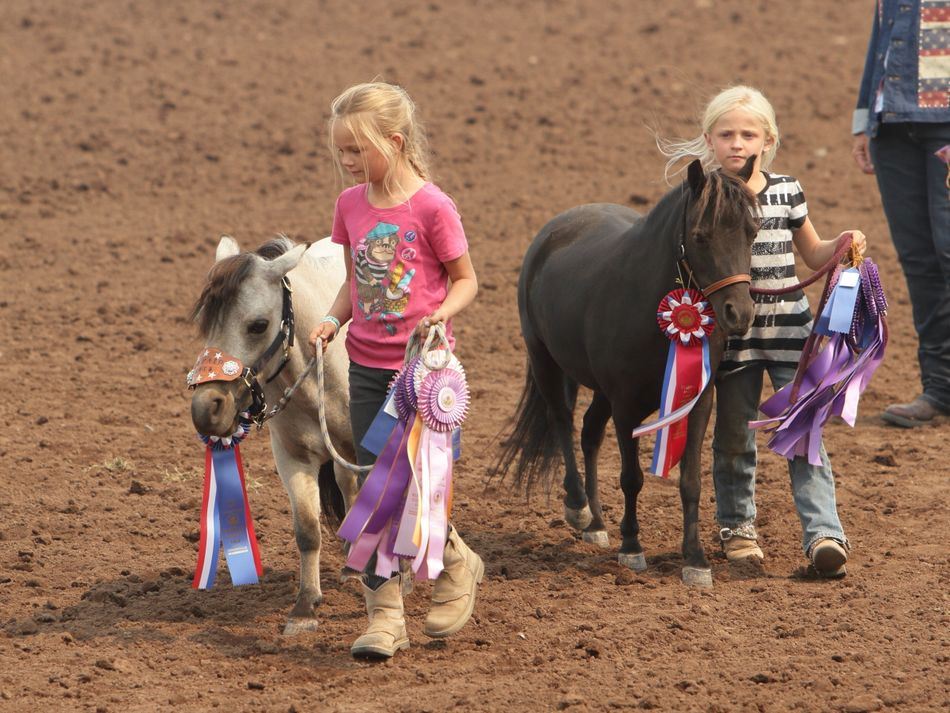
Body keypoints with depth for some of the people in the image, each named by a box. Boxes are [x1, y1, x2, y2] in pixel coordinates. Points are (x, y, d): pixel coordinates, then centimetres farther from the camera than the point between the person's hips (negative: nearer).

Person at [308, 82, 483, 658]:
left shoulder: (431, 207, -13)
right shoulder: (351, 205, 4)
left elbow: (466, 280, -5)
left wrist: (443, 312, -24)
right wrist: (334, 319, -4)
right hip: (366, 365, 5)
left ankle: (458, 564, 25)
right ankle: (386, 616, 8)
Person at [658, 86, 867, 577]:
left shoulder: (786, 192, 2)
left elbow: (813, 255, 14)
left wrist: (842, 246, -5)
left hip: (789, 330, 1)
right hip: (731, 333, 0)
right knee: (733, 438, 9)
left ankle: (824, 533, -9)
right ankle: (736, 526, 27)